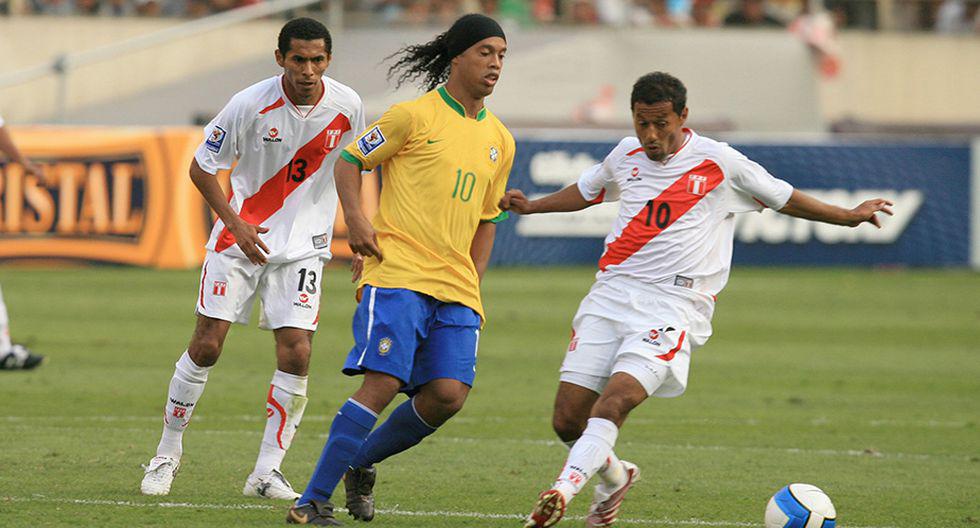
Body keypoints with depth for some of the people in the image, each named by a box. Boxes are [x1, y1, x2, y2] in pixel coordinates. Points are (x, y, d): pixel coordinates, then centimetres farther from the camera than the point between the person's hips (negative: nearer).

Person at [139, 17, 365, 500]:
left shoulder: (346, 107, -8)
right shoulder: (250, 105, -16)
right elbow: (201, 168, -6)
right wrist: (235, 224, -15)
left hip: (303, 243, 2)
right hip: (240, 236, -2)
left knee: (296, 354, -10)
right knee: (206, 345, -5)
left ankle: (267, 472, -1)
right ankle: (168, 451, 14)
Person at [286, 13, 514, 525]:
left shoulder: (499, 141, 17)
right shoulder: (415, 116, -1)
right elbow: (350, 161, 6)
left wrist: (474, 282, 16)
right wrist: (356, 220, -9)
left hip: (456, 290, 6)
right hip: (398, 272, -6)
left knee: (448, 394, -10)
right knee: (383, 383, -17)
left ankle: (360, 463, 15)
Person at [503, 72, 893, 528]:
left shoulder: (718, 162, 1)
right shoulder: (626, 156, 13)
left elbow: (783, 198, 15)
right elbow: (587, 191, 35)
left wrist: (847, 216, 15)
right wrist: (530, 206, 26)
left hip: (673, 306, -5)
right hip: (610, 293, 5)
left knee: (618, 396, -29)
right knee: (567, 419, -4)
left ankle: (564, 488, -41)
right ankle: (614, 477, 25)